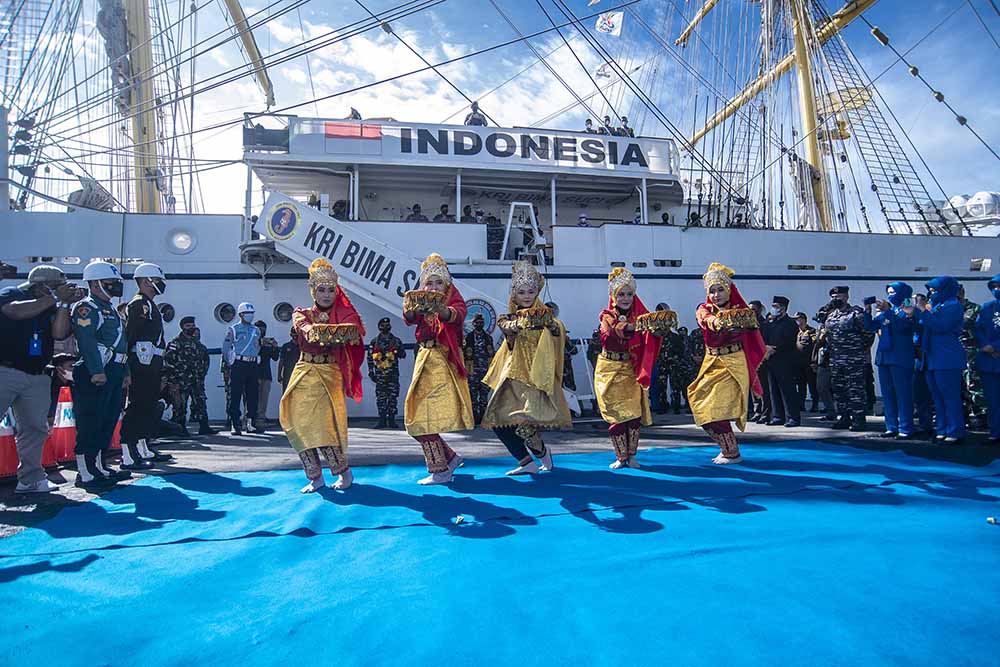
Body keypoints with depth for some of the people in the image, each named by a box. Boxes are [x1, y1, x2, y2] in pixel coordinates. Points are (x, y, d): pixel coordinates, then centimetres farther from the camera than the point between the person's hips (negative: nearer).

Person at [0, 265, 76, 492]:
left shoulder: (54, 308, 12)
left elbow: (59, 333, -4)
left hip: (37, 377, 5)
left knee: (35, 428, 7)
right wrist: (55, 298, -18)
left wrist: (64, 303, -10)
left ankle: (30, 479, 15)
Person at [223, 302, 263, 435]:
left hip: (252, 365, 5)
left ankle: (252, 423, 12)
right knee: (235, 395, -4)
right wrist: (231, 362, 1)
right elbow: (225, 347, 0)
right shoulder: (233, 329, 0)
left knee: (252, 394, 6)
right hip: (238, 365, -5)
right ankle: (235, 424, -1)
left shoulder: (256, 330, 16)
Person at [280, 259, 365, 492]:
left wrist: (349, 333, -38)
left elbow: (356, 334, -14)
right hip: (305, 374, 3)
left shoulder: (344, 314, 7)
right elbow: (303, 327, -13)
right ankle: (315, 477, 6)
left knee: (325, 423, -14)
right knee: (299, 421, -5)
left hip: (330, 374, -2)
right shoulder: (302, 314, 12)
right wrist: (313, 331, -36)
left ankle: (344, 472, 2)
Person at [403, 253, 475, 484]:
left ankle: (440, 470, -3)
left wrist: (441, 309, -49)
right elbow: (410, 319, -11)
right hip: (425, 359, 6)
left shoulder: (454, 300, 0)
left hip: (445, 360, -6)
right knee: (417, 416, 7)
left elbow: (457, 314, -26)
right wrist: (409, 309, -36)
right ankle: (449, 457, 20)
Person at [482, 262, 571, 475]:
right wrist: (518, 324, -36)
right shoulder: (508, 318, 12)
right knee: (498, 419, -4)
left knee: (523, 420, -20)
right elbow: (507, 328, -13)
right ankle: (527, 462, 8)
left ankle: (541, 451, 11)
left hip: (536, 374, -4)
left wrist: (551, 324, -39)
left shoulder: (544, 314, 4)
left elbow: (559, 332, -16)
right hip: (513, 374, 4)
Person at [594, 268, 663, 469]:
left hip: (631, 369, 2)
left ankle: (631, 457, 9)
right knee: (617, 415, -2)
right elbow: (618, 329, -25)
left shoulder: (639, 315, 4)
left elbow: (649, 338, -13)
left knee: (635, 412, -6)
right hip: (609, 370, -1)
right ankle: (621, 457, 12)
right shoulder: (607, 316, -1)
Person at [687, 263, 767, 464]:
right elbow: (705, 318, -22)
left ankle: (732, 453, 5)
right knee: (705, 409, 4)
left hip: (734, 365, -4)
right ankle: (727, 447, 24)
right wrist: (715, 321, -47)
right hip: (711, 364, 4)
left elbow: (751, 327, -23)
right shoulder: (704, 309, 3)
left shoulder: (740, 310, -2)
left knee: (716, 409, -12)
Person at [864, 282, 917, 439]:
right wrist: (868, 311, -2)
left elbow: (902, 324, -20)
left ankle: (906, 428, -3)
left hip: (901, 358, -7)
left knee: (903, 394, -6)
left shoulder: (907, 309, -2)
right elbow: (870, 326, 11)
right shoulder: (886, 311, 16)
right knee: (887, 394, 8)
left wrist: (886, 311, -22)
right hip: (883, 357, 7)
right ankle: (892, 427, 14)